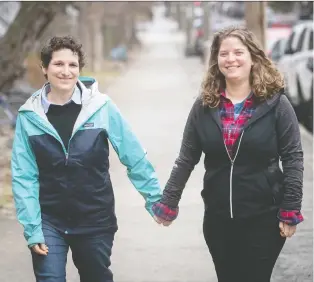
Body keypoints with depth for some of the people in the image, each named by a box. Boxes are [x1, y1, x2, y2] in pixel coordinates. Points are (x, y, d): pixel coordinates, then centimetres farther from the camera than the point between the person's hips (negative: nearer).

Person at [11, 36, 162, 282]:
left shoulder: (101, 107, -8)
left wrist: (155, 199, -3)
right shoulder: (30, 115, -6)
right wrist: (32, 228, -12)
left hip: (96, 220, 1)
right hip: (50, 221, 0)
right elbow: (24, 176, -7)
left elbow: (134, 157, -3)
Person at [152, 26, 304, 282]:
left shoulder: (275, 103, -7)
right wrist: (169, 203, 3)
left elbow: (293, 158, -7)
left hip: (263, 217, -3)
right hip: (218, 217, 3)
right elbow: (187, 159, 5)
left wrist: (291, 211, -11)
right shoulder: (205, 105, 0)